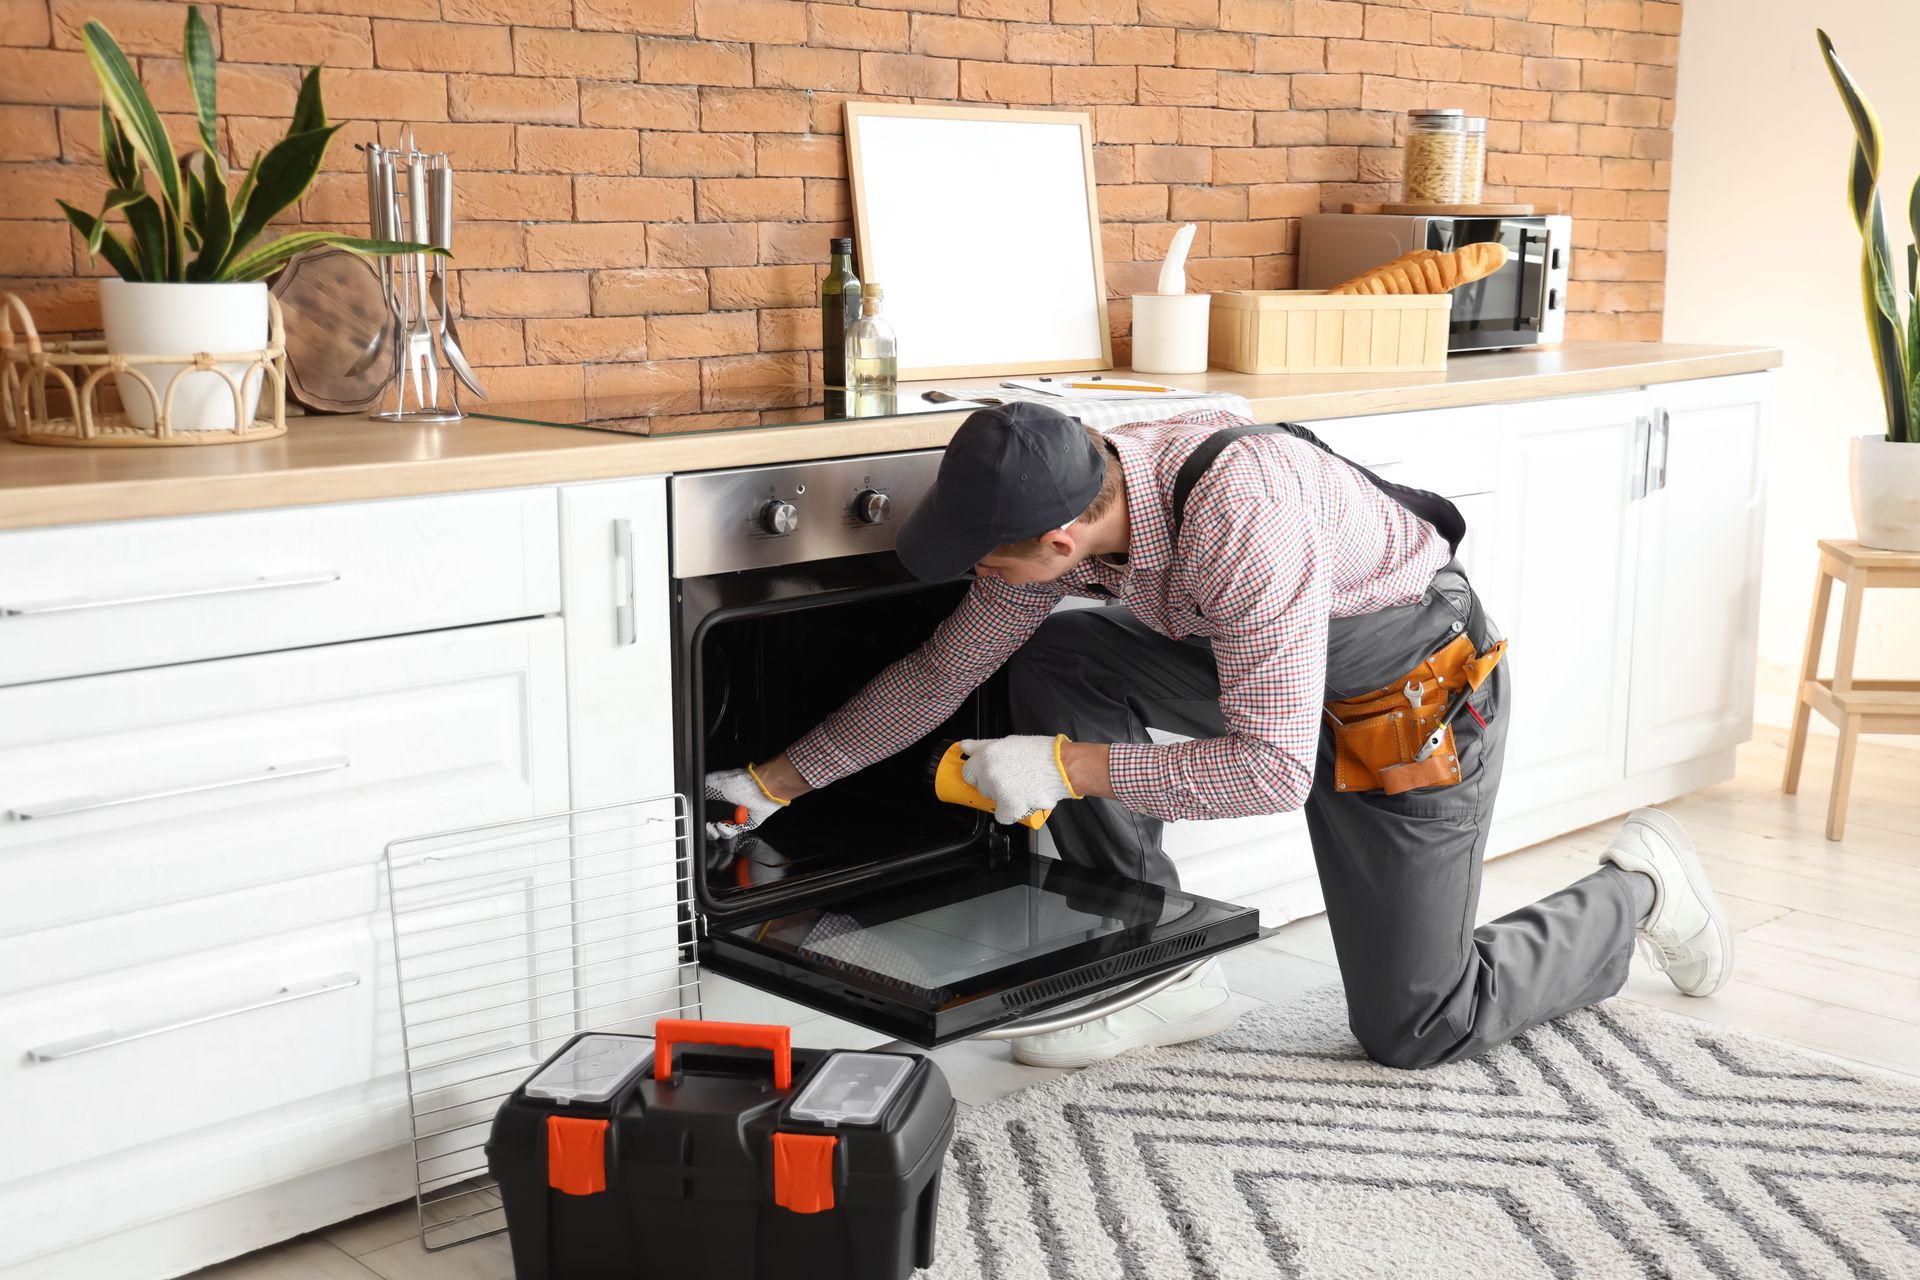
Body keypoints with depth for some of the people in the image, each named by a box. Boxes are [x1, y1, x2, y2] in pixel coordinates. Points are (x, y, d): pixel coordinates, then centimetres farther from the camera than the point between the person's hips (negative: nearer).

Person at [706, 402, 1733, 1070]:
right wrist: (781, 780, -2)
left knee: (1414, 1029, -1)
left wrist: (1067, 768, -36)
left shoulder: (1242, 519, -41)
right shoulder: (1063, 505, -16)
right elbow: (941, 671, -4)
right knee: (1053, 666, -11)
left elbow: (1274, 771, -38)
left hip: (1417, 694, -7)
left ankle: (1636, 888, 24)